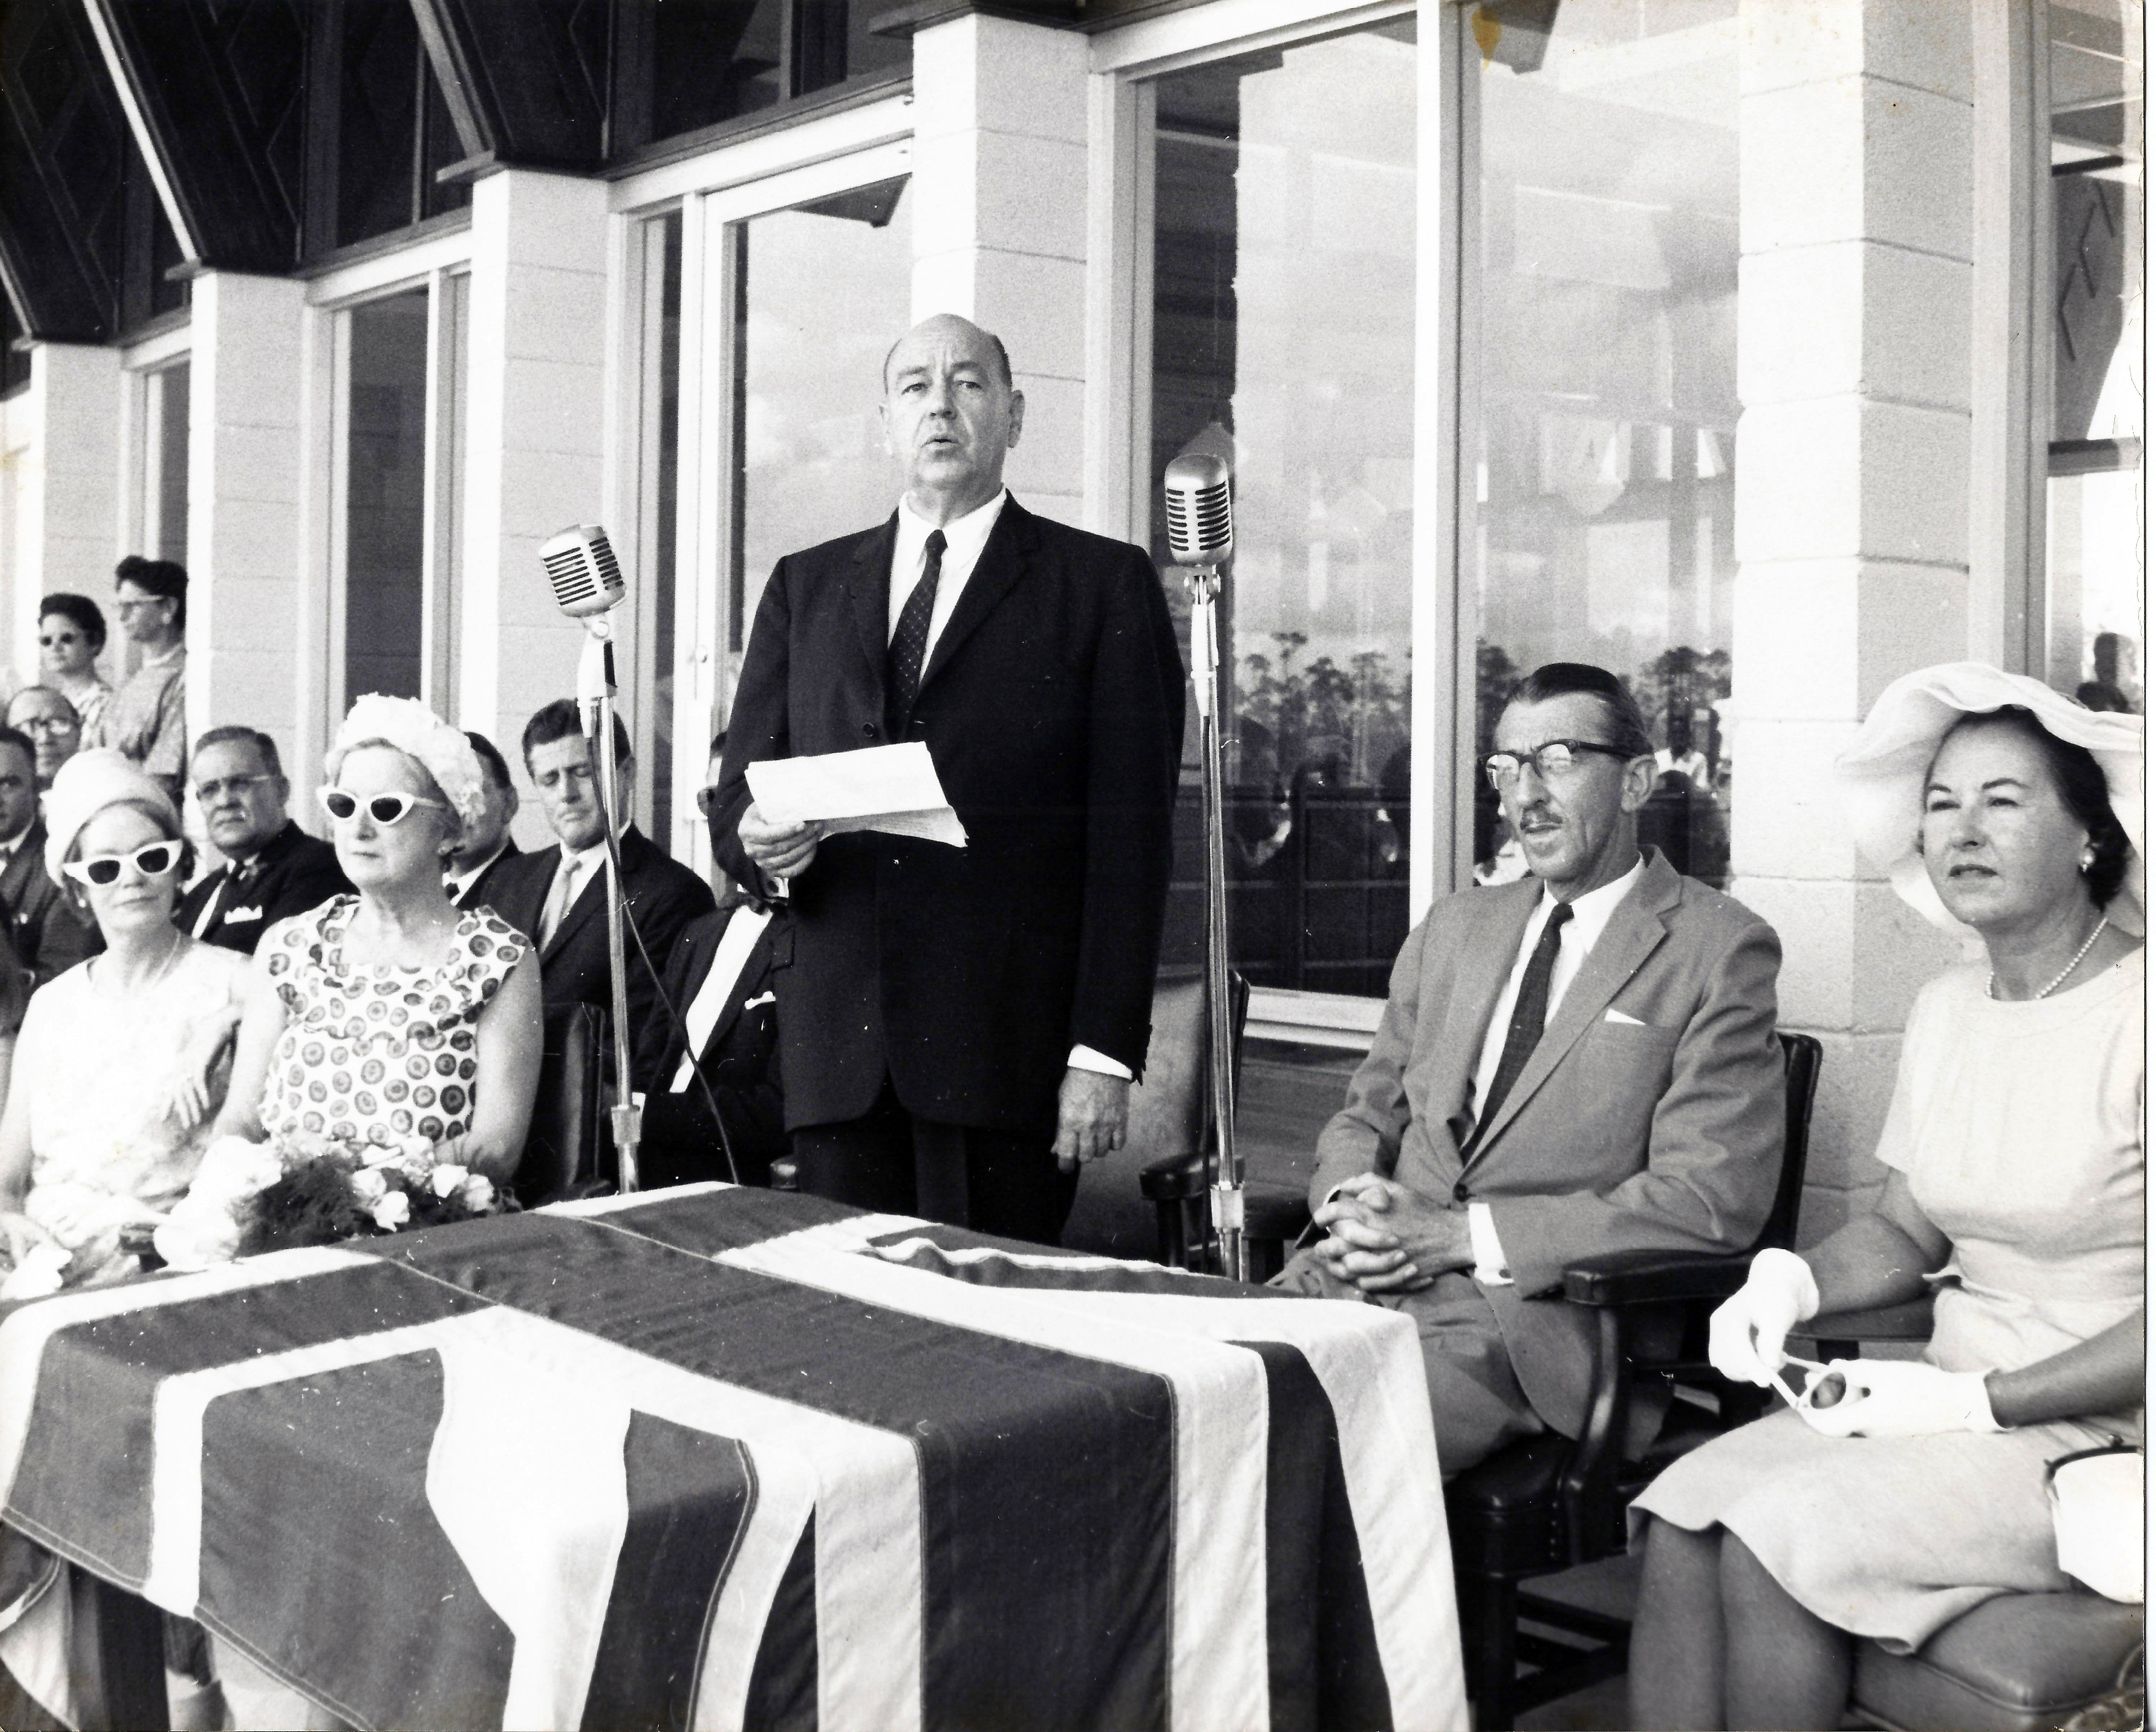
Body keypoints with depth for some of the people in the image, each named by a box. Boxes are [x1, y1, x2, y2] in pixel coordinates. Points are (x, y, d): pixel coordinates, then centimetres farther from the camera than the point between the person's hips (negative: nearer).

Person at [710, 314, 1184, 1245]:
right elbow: (737, 799, 15)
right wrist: (762, 842, -10)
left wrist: (1105, 1054, -9)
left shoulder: (1104, 585, 5)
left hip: (1006, 1048, -3)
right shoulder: (805, 585, 17)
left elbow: (1130, 832, -1)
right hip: (836, 1049, 3)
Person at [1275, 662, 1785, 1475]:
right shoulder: (1452, 928, 21)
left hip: (1542, 1314, -5)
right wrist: (1352, 1204, -2)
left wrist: (1465, 1235, -14)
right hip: (1365, 1278, 6)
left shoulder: (1722, 950, 1)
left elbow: (1714, 1197, -9)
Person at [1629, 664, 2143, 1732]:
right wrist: (1794, 1281, -3)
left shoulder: (2132, 1014, -15)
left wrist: (1976, 1400, -18)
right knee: (1680, 1525, -15)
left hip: (2105, 1435, -7)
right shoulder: (1946, 1011, 10)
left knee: (1773, 1542, -24)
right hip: (1955, 1399, 7)